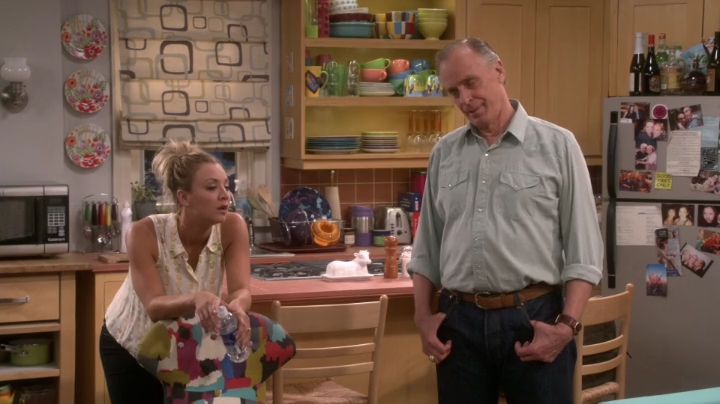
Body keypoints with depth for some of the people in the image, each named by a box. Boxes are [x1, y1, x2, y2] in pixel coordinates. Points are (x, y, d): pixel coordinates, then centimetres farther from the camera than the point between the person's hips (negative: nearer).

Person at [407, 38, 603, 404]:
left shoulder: (557, 145, -2)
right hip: (459, 320, 3)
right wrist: (423, 315, 5)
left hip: (534, 318, -3)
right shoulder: (444, 153, 9)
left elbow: (584, 250, -4)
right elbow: (426, 247, 14)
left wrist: (567, 324, -12)